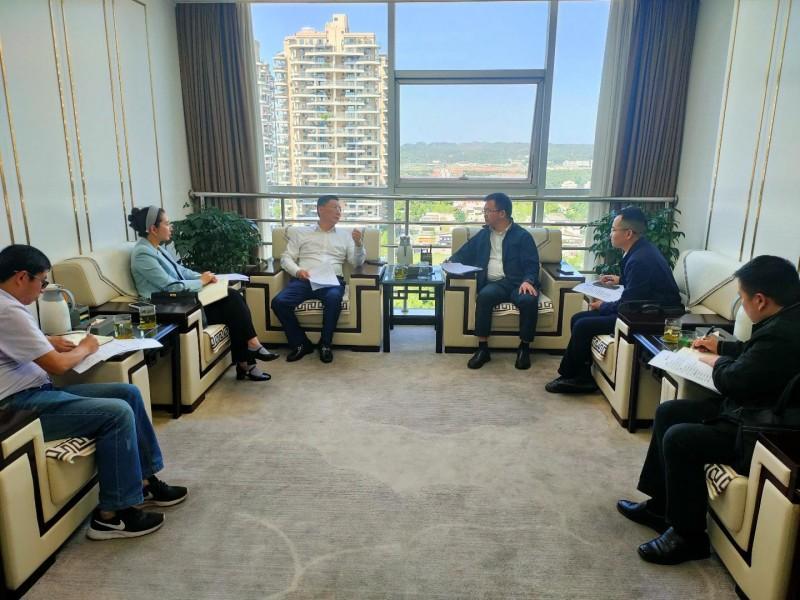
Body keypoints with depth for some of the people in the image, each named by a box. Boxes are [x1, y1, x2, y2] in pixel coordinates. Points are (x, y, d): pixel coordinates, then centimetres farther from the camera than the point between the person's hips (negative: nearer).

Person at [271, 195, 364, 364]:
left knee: (333, 299, -37)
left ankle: (325, 344, -15)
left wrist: (358, 244, -6)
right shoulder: (301, 232, 18)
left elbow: (357, 263, 13)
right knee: (279, 302, -27)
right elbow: (286, 258, 12)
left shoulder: (345, 236, 21)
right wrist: (297, 271, -9)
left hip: (332, 280, 0)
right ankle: (301, 344, -9)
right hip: (304, 279, 1)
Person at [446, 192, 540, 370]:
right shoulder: (483, 235, 20)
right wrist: (451, 261, 3)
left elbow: (532, 264, -1)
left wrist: (527, 281, -21)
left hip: (517, 282, -2)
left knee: (529, 300, -35)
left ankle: (524, 348, -15)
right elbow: (464, 253, 25)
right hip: (494, 283, 2)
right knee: (484, 296, -33)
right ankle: (482, 348, -25)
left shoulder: (522, 236, 7)